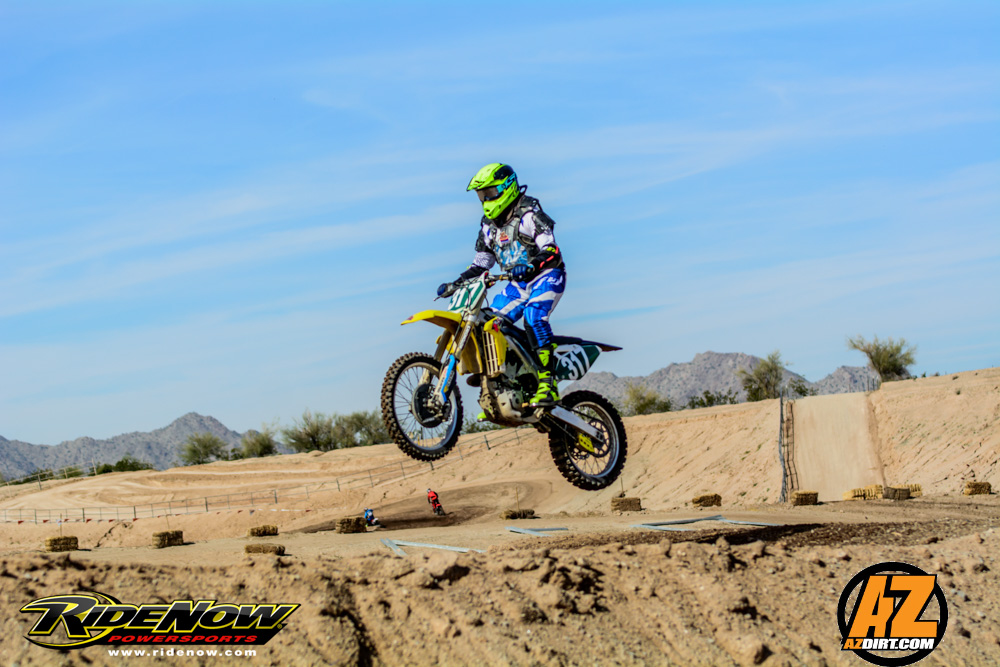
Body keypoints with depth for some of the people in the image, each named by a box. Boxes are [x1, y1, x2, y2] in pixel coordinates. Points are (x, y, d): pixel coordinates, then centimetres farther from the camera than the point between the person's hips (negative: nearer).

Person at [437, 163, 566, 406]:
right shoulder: (489, 225, 11)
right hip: (518, 284, 8)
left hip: (546, 276, -8)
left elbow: (551, 249, -23)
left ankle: (548, 384, -36)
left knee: (534, 317, -33)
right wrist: (455, 284, 6)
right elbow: (480, 263, 19)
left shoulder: (529, 213, -13)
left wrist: (530, 265, -42)